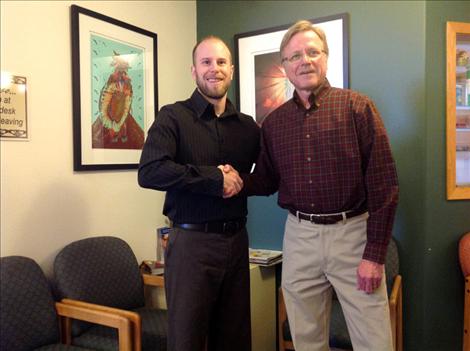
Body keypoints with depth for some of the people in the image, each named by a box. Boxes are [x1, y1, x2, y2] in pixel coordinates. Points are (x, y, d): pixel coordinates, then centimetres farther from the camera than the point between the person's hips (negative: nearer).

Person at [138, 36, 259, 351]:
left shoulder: (248, 126, 9)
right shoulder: (173, 117, -6)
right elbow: (150, 172, -20)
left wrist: (240, 183, -5)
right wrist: (215, 179, -18)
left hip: (237, 241, 5)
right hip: (191, 242, -4)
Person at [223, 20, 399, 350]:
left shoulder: (357, 107, -5)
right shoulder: (273, 122, 7)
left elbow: (384, 184, -8)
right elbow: (268, 181, 16)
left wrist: (374, 255, -11)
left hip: (352, 233, -3)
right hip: (299, 236, 4)